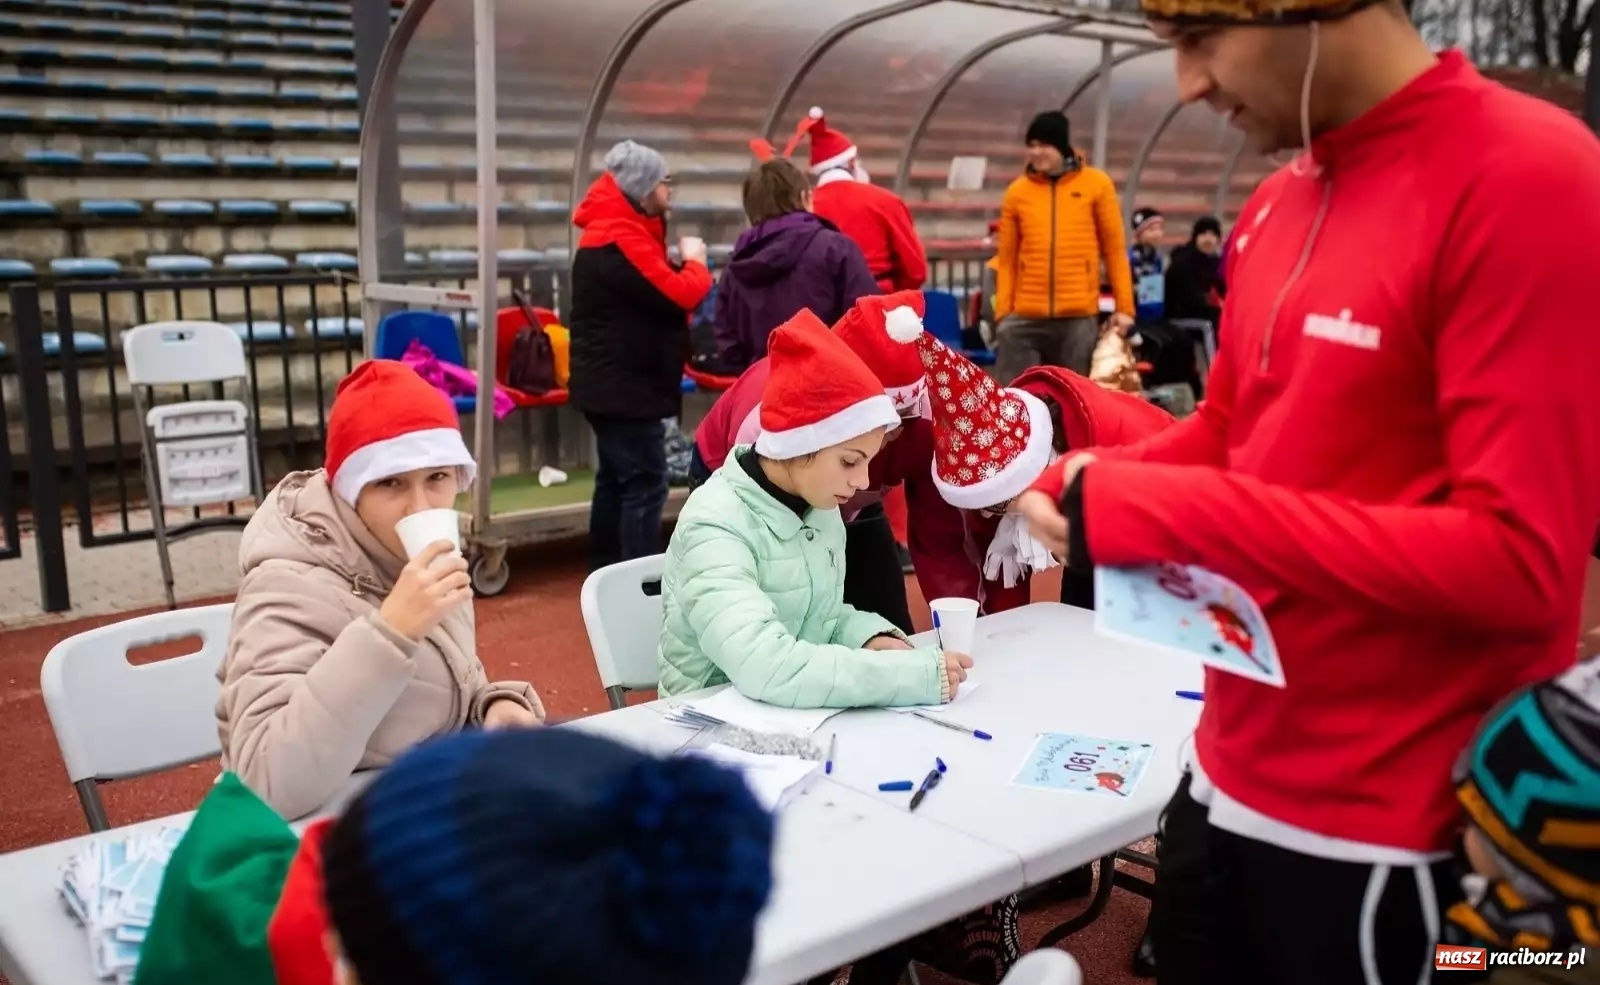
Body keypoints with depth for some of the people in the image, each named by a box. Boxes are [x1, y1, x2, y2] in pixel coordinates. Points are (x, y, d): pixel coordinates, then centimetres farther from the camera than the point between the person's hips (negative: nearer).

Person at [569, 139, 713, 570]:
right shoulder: (622, 239, -20)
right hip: (626, 384, -11)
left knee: (615, 481, 17)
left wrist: (685, 269, 1)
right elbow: (677, 295, -22)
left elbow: (655, 291, 17)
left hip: (611, 381, 11)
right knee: (644, 486, -9)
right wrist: (695, 263, -3)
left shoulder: (613, 230, 15)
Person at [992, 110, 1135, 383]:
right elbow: (1007, 259, 6)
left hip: (1080, 317, -1)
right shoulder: (1017, 191, 6)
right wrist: (1002, 312, -1)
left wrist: (1124, 306, 0)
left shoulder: (1097, 184, 4)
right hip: (1025, 319, 1)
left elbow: (1115, 249, 5)